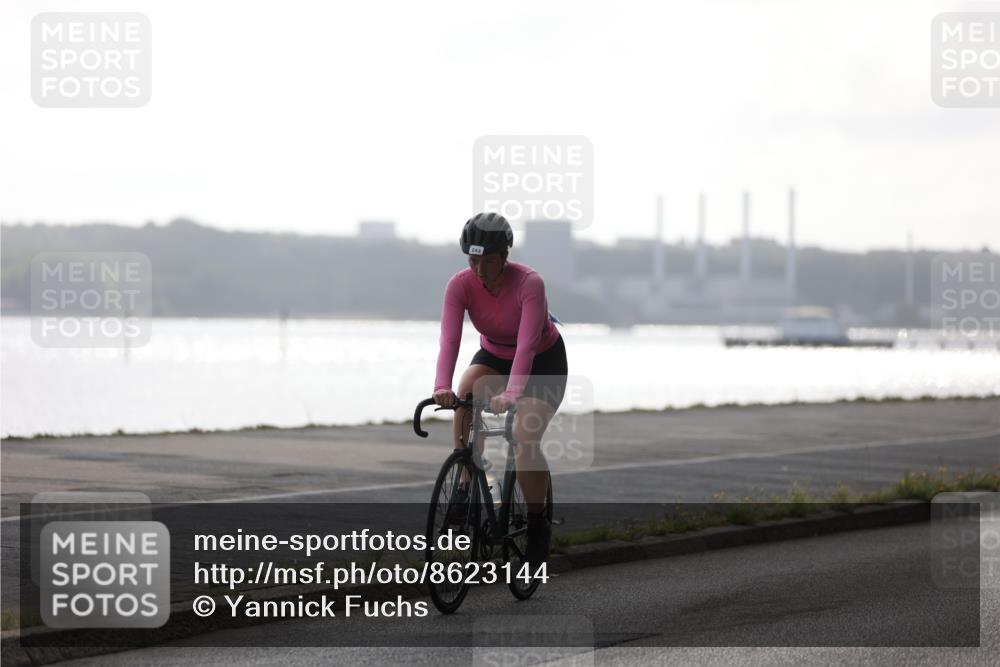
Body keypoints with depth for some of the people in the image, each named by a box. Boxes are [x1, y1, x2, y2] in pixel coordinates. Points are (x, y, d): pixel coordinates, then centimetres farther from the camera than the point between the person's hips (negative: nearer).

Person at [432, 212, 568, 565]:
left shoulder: (529, 283, -31)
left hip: (543, 361, -3)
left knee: (526, 440, -21)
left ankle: (537, 525, -2)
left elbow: (526, 345, -40)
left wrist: (511, 395, -54)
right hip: (494, 355, 4)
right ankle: (465, 486, -19)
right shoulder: (460, 285, -22)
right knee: (465, 396, -30)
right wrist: (442, 387, -50)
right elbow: (449, 340, -33)